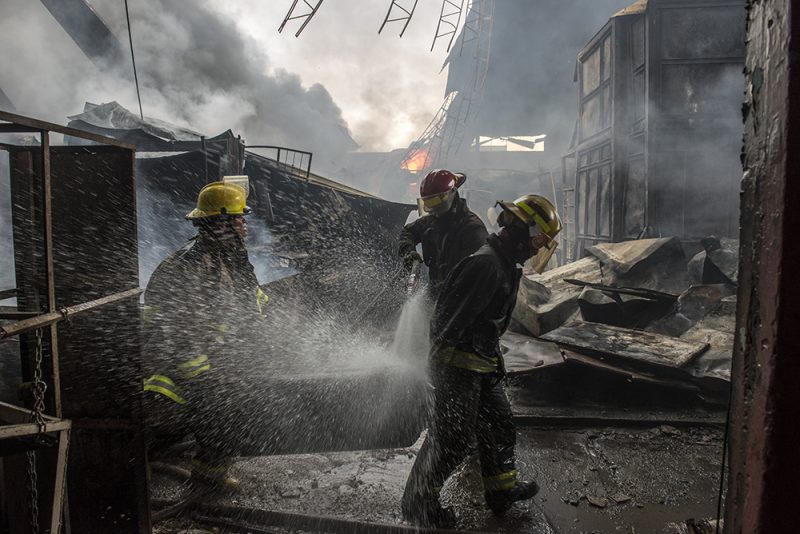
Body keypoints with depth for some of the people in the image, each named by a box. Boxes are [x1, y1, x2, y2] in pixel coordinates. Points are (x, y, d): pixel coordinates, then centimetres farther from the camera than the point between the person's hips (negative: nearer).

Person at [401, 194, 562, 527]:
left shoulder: (505, 266, 11)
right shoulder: (486, 265, -24)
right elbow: (454, 318, -26)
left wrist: (495, 360, 23)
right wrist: (440, 364, -23)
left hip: (481, 365, 10)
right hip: (458, 365, -10)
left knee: (499, 425, 21)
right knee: (451, 438, 2)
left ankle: (502, 490, 42)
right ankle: (417, 503, 22)